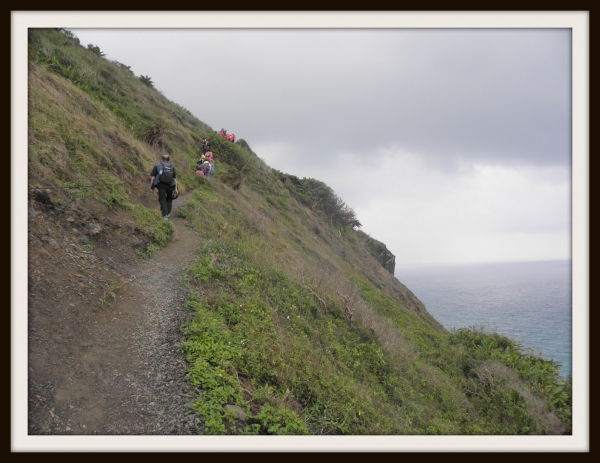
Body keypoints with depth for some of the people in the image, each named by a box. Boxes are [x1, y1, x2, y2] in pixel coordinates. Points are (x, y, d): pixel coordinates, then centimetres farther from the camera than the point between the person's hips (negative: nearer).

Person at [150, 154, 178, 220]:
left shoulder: (157, 166, 14)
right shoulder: (172, 167, 20)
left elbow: (152, 178, 7)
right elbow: (175, 179, 13)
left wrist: (151, 187, 10)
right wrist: (176, 189, 12)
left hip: (161, 185, -2)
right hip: (170, 185, 2)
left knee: (162, 199, 0)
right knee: (169, 199, 20)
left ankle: (165, 215, -12)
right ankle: (168, 213, 16)